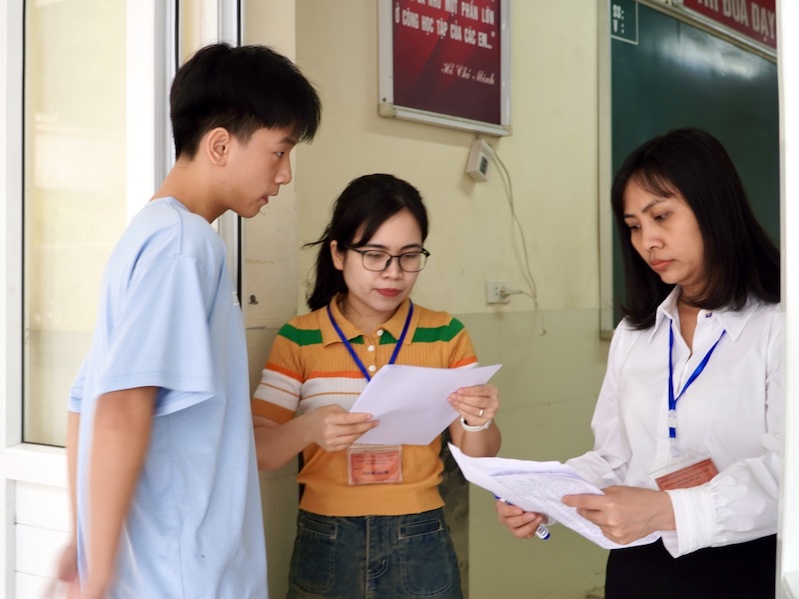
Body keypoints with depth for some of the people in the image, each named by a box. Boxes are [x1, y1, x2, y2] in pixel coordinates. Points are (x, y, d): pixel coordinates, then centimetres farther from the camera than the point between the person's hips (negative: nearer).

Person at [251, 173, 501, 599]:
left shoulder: (445, 335, -2)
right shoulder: (298, 338, -3)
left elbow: (476, 458, 0)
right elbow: (258, 451, -7)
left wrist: (479, 421, -23)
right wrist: (307, 428, -28)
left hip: (419, 544, 1)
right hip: (325, 545, 0)